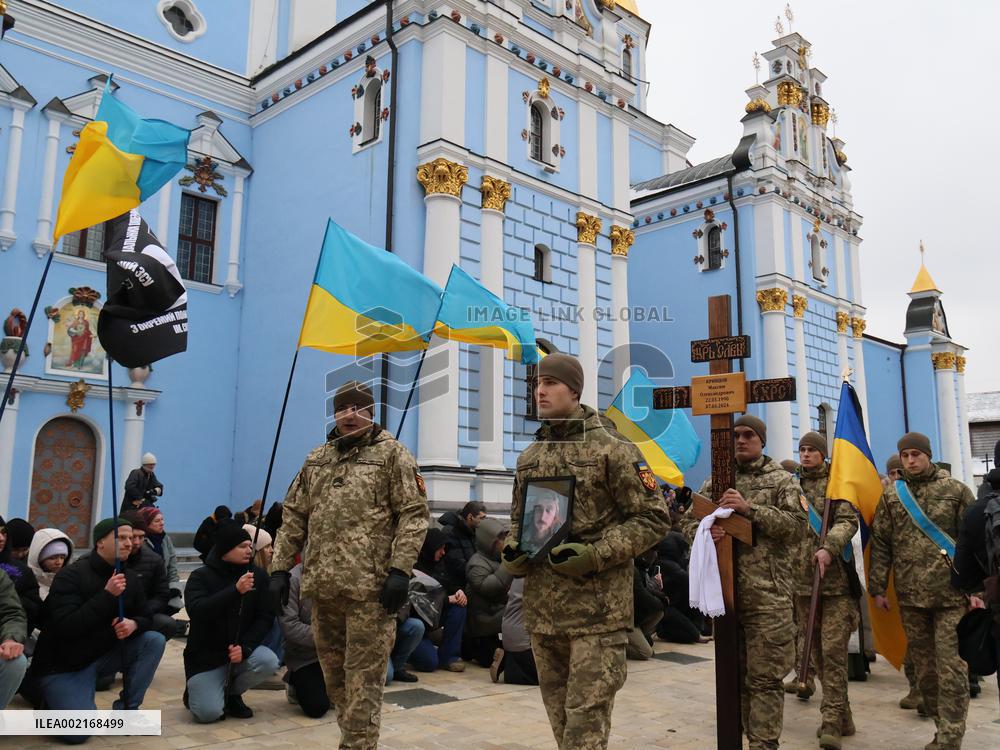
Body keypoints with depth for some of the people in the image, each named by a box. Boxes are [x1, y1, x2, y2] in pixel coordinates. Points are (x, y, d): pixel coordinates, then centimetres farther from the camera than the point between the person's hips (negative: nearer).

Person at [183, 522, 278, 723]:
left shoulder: (258, 576, -2)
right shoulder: (201, 576, -9)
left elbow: (265, 617, -6)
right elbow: (196, 611, -27)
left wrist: (245, 647, -22)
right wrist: (235, 590, -36)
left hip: (242, 650, 3)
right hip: (206, 655, -3)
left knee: (268, 662, -27)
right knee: (209, 713, -20)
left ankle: (231, 693, 4)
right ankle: (196, 691, 18)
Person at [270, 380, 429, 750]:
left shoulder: (392, 454, -1)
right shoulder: (316, 459, 16)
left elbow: (414, 514, -8)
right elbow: (294, 517, 18)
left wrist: (400, 570, -16)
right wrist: (280, 568, 10)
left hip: (370, 587, -6)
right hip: (323, 584, 6)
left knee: (363, 675, -2)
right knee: (333, 672, 16)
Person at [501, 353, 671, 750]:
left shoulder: (612, 449, -7)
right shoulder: (528, 458, 12)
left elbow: (654, 518, -8)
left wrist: (595, 555, -18)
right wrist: (512, 550, 1)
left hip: (598, 607, -6)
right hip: (541, 607, 6)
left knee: (586, 715, -5)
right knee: (559, 711, 17)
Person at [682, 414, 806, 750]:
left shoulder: (782, 480, 2)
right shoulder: (716, 482, 12)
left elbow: (797, 527, -8)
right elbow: (689, 523, 11)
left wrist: (751, 509, -18)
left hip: (767, 594, -4)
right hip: (724, 591, 4)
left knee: (764, 677, -1)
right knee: (738, 673, 13)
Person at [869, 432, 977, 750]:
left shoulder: (956, 490, 2)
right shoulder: (891, 495, 8)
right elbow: (880, 544, 8)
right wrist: (877, 588, 4)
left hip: (951, 594, -3)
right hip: (910, 596, 3)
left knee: (951, 668, -4)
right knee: (924, 667, 10)